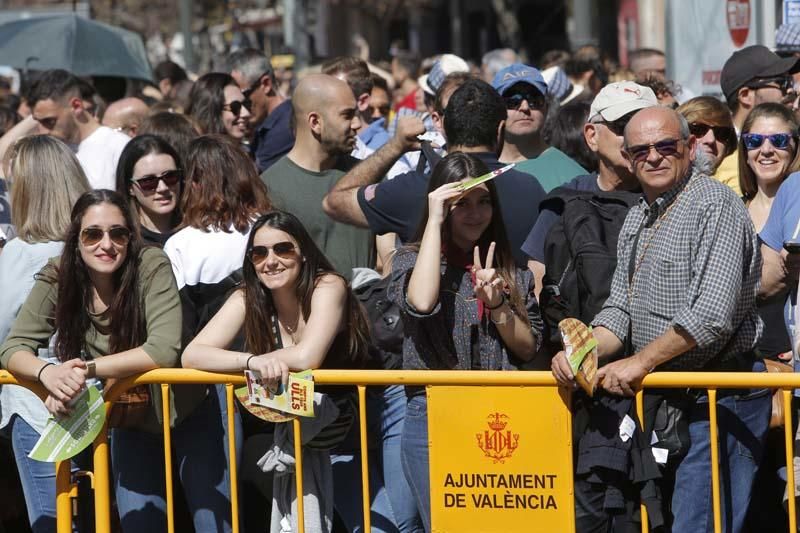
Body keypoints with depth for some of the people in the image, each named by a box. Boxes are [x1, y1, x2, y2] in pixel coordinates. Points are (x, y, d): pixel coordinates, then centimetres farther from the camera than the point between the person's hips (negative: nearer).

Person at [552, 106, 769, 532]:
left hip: (721, 398, -9)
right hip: (664, 400, 9)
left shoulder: (714, 205, -14)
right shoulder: (638, 218, 15)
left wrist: (642, 361, -17)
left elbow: (713, 313, -23)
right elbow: (620, 308, 16)